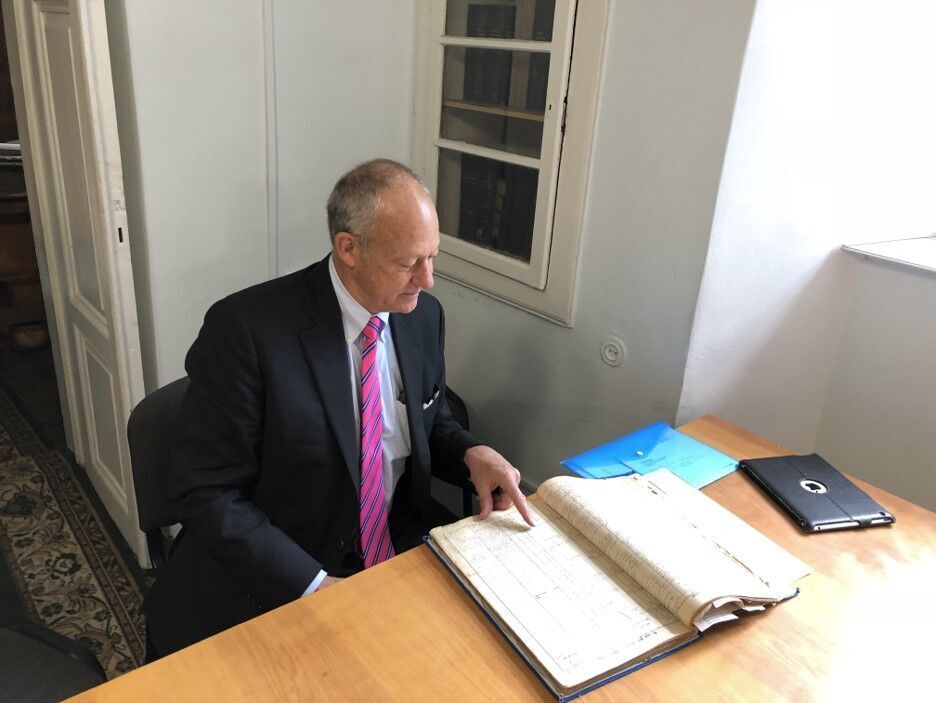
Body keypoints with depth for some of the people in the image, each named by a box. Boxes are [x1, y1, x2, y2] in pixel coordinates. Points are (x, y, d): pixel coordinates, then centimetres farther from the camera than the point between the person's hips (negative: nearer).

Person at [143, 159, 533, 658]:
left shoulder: (425, 316, -1)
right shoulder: (245, 330, -19)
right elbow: (209, 493, -15)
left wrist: (471, 454, -8)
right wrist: (315, 584, -21)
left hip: (400, 547, 5)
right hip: (274, 583, -4)